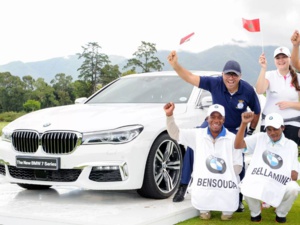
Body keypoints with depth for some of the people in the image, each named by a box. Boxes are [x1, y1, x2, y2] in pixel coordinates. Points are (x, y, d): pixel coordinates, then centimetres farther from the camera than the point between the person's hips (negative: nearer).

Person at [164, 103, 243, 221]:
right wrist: (169, 115, -12)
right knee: (203, 216, -10)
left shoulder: (232, 138, 6)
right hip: (203, 186, 0)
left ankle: (227, 210, 25)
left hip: (226, 186, 0)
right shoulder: (197, 134, 7)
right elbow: (175, 133, 3)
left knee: (226, 215, -11)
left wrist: (225, 177, -9)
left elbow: (238, 165, 6)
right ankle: (204, 209, 25)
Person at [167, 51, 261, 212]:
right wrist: (175, 65, -44)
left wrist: (251, 131, 1)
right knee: (192, 147, -20)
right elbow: (190, 78, -29)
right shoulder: (215, 83, -23)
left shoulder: (248, 91, -21)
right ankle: (183, 186, -10)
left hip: (236, 130, 0)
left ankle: (238, 198, 15)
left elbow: (256, 111, -4)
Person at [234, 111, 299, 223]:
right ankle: (255, 213, 2)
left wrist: (294, 174, -19)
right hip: (257, 182, 0)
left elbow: (294, 176, 6)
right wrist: (244, 124, -18)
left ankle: (281, 214, 2)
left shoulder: (291, 145, 7)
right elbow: (238, 145, -8)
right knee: (245, 186, -33)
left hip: (280, 186, 1)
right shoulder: (259, 138, 7)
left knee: (293, 189, -32)